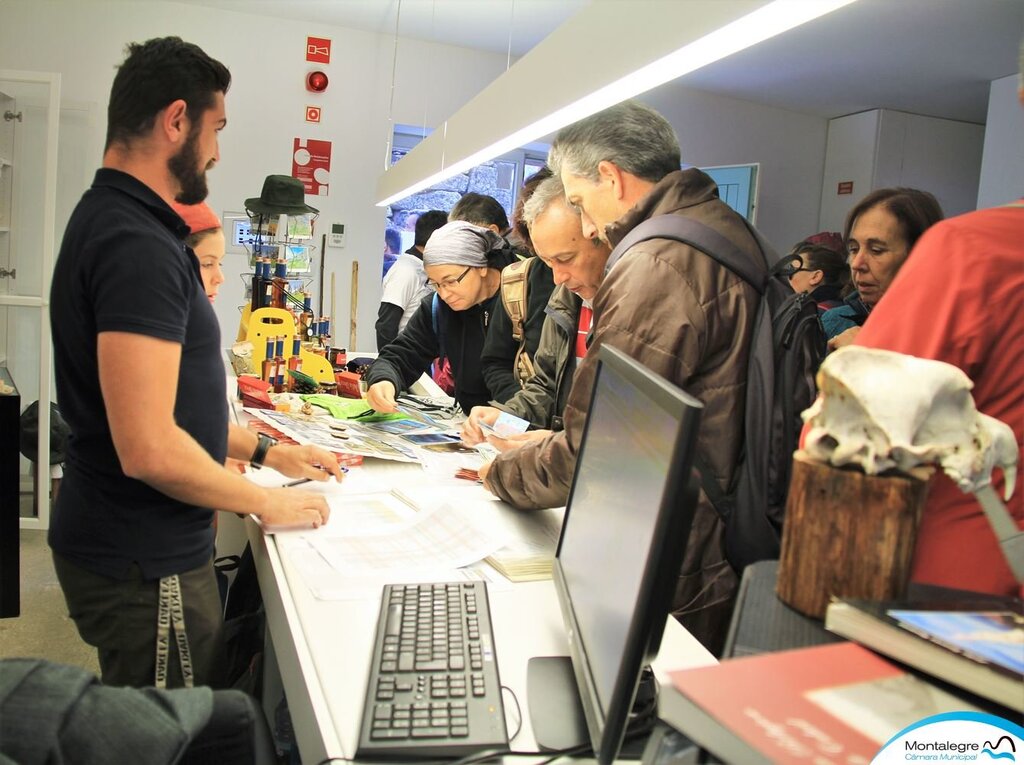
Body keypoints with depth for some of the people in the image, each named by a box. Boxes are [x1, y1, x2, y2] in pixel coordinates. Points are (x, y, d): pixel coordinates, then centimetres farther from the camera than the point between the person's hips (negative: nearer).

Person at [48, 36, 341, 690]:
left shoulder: (112, 219, 11)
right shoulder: (137, 243, -22)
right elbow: (150, 449, -28)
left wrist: (267, 452, 14)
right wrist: (268, 502, -13)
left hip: (148, 547, 10)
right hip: (147, 564, -10)